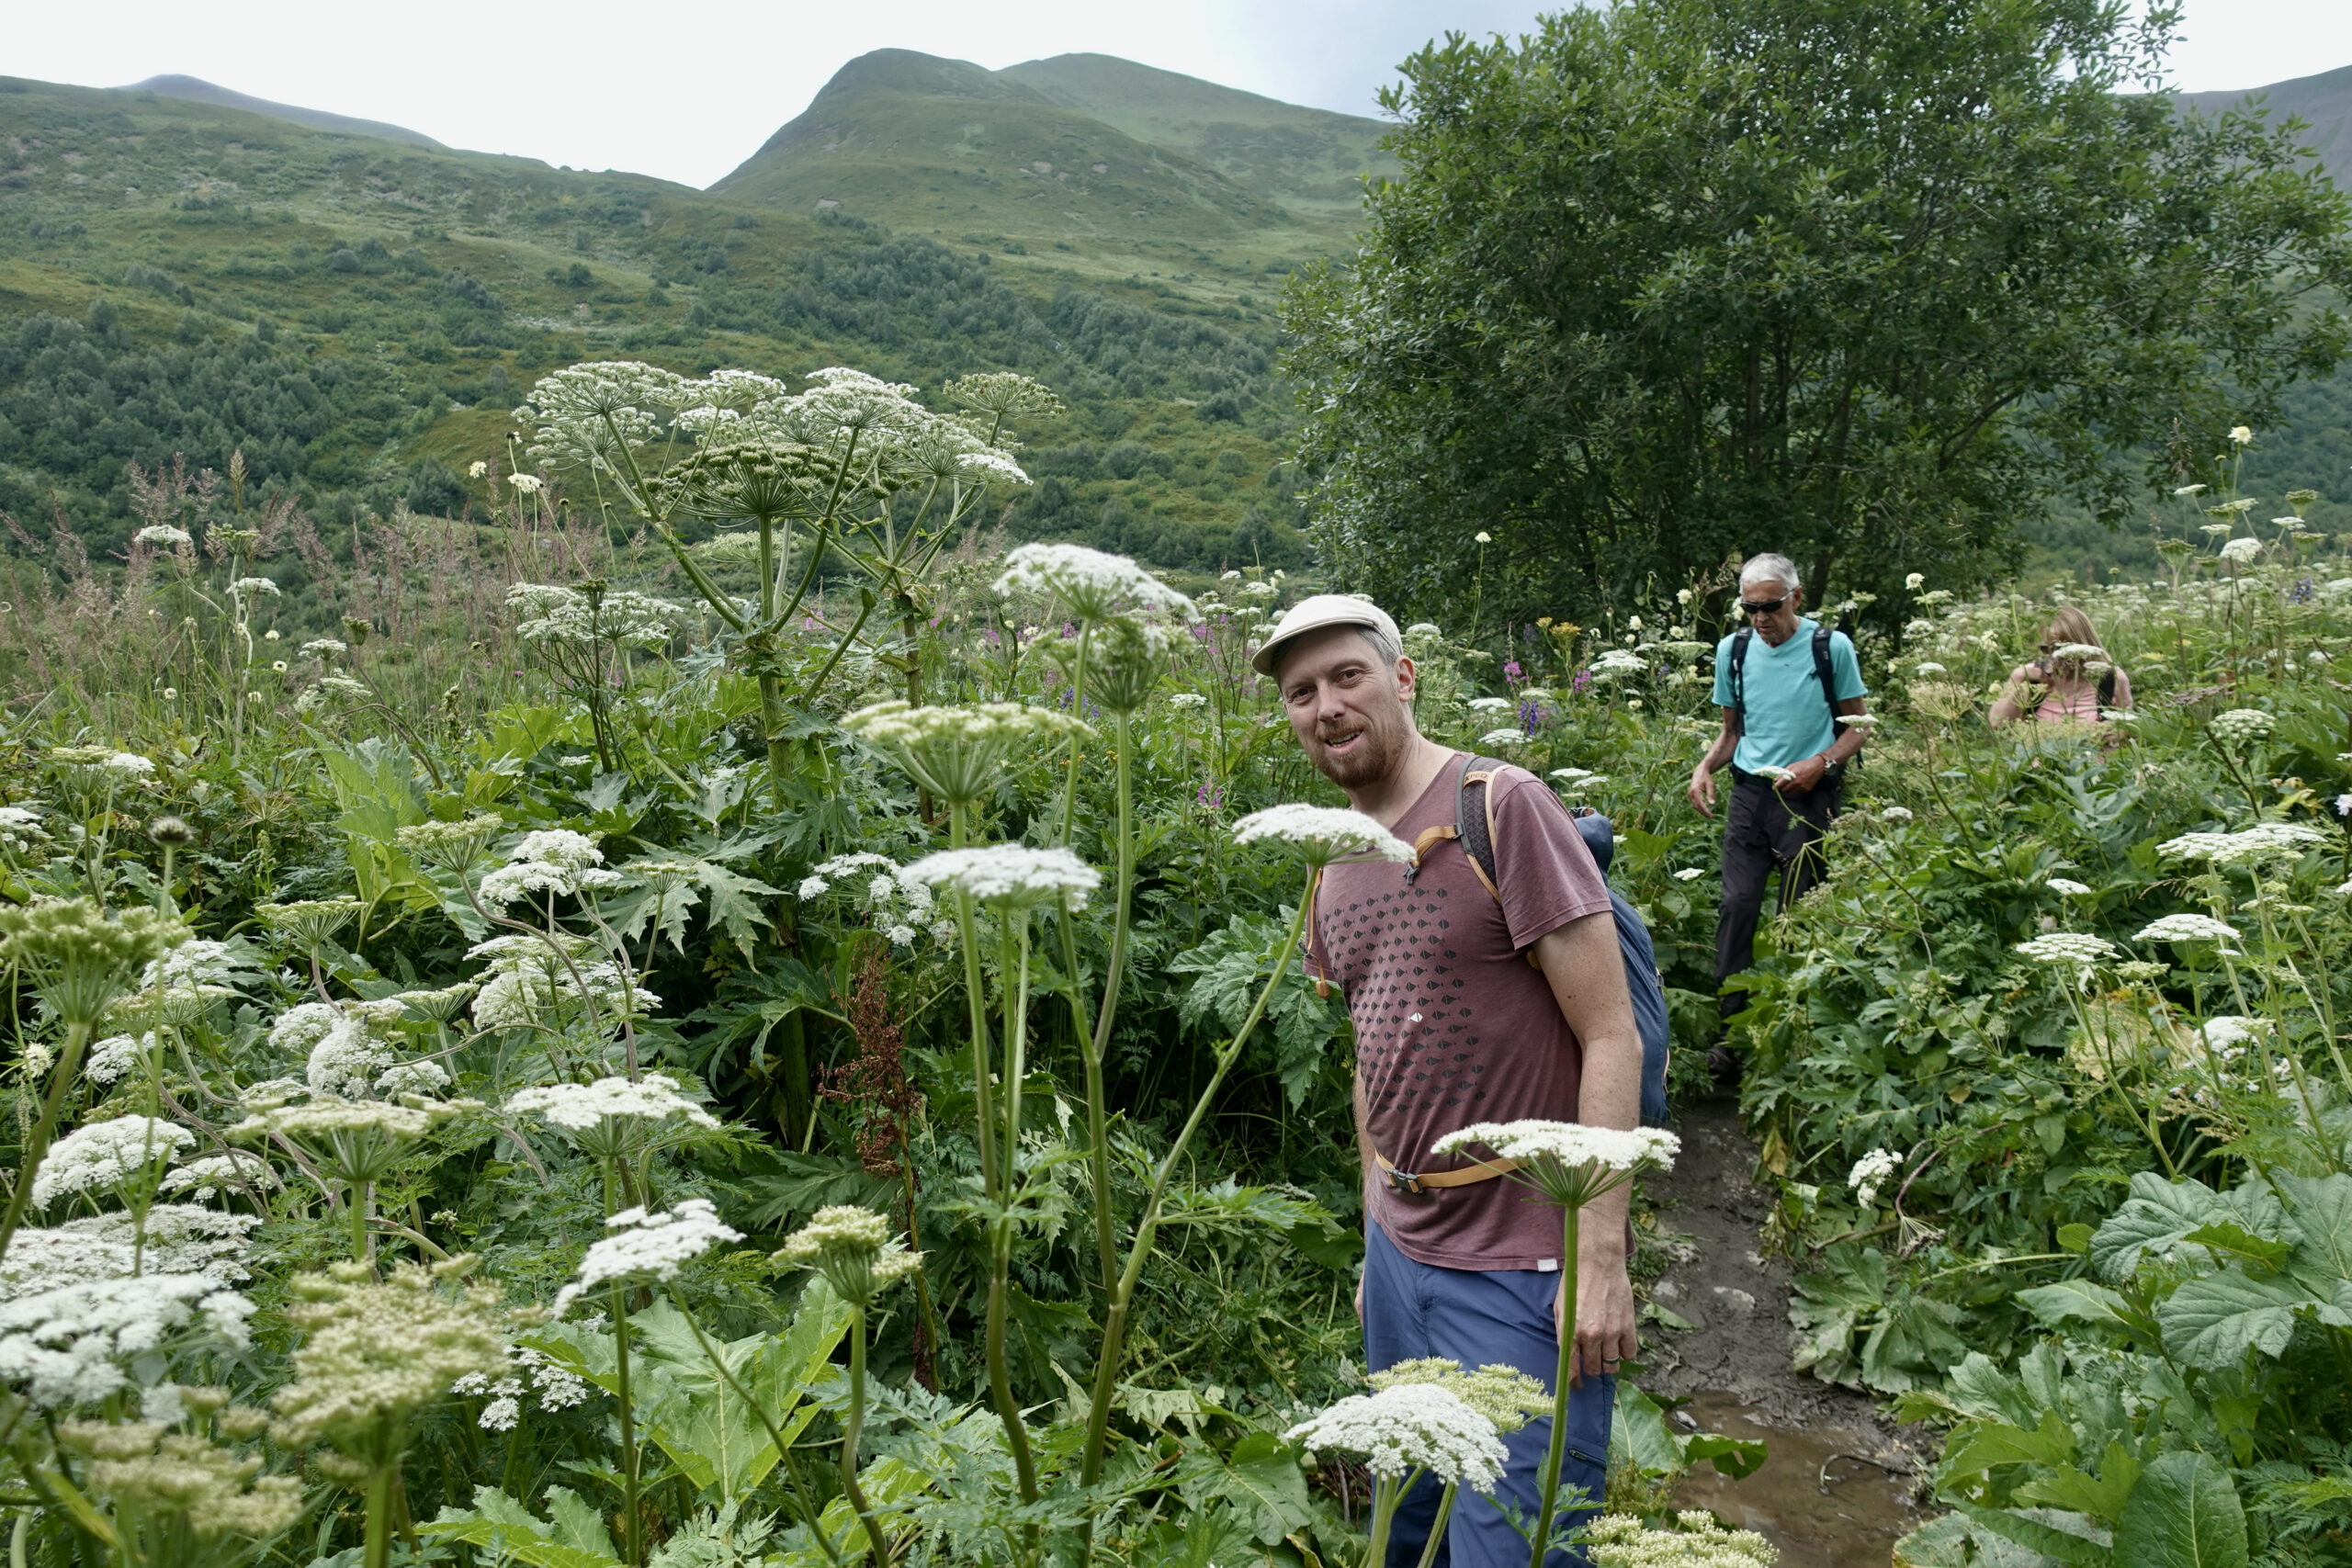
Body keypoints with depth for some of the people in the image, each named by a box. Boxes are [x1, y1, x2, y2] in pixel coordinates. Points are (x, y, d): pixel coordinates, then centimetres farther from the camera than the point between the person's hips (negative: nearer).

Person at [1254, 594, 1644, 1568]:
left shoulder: (1502, 807, -13)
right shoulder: (1338, 868, 9)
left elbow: (1610, 1036, -15)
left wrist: (1601, 1256, -19)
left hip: (1522, 1270, -7)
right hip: (1401, 1255, 7)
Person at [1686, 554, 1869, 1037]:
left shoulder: (1831, 647, -3)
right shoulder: (1733, 650, 7)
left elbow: (1857, 726, 3)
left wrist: (1821, 763, -15)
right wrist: (1705, 767, -2)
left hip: (1810, 797, -3)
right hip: (1750, 793, 3)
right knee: (1737, 905, -7)